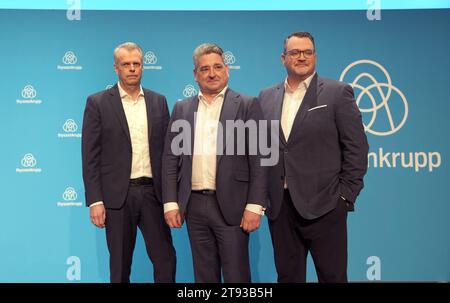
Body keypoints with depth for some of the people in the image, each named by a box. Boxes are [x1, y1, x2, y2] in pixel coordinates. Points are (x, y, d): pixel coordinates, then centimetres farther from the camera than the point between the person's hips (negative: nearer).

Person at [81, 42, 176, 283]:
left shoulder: (158, 101, 9)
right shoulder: (98, 103, -1)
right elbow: (90, 157, -3)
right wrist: (94, 201, -9)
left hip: (153, 192, 3)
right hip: (117, 195, -2)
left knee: (166, 260, 4)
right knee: (120, 266, 9)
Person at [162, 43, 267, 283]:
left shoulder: (247, 105, 0)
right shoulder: (182, 108, 11)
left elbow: (259, 159, -5)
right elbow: (170, 158, 9)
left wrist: (255, 205, -11)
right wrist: (170, 202, 2)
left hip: (231, 205, -3)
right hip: (194, 205, 4)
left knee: (236, 275, 3)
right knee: (203, 274, 13)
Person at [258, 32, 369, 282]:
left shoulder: (338, 93, -1)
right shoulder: (267, 97, 11)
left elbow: (356, 147, -3)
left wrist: (346, 195, -7)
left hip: (323, 205, -3)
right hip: (279, 206, 4)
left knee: (332, 276, 5)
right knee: (288, 276, 13)